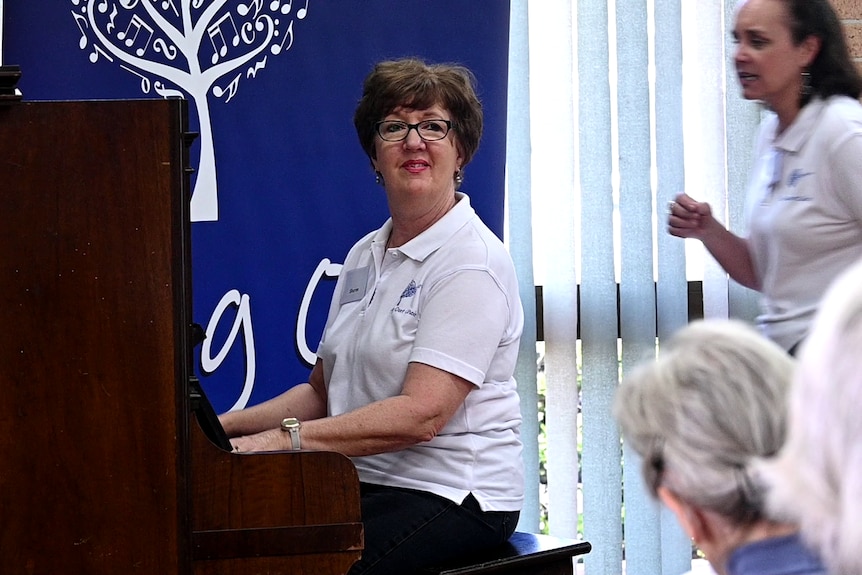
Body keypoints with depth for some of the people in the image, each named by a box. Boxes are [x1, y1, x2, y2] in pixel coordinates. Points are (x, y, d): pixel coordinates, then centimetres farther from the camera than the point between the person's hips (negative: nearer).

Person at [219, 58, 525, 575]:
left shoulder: (471, 263, -11)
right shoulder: (366, 256, 15)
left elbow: (422, 413, -21)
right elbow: (323, 392, 18)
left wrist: (284, 440, -25)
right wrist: (225, 428, 3)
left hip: (450, 493, -7)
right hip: (366, 484, 7)